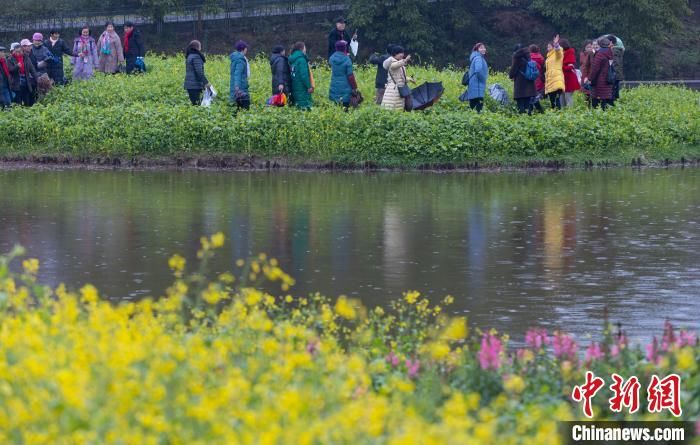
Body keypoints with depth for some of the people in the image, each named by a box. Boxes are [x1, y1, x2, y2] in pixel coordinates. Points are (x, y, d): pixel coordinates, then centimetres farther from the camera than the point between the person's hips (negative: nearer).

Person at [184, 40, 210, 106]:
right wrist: (205, 82, -15)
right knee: (196, 104, -11)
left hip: (189, 85, 9)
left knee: (194, 103, 9)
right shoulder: (196, 57, -11)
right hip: (195, 85, -9)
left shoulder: (189, 57, 18)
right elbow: (199, 72, -18)